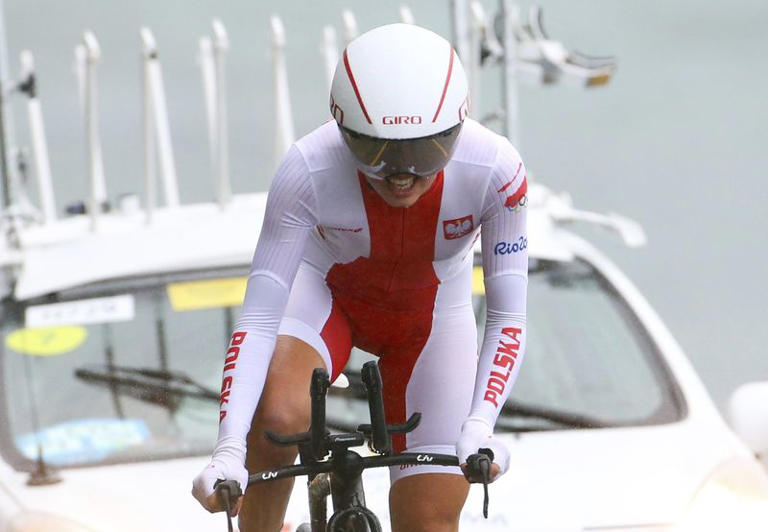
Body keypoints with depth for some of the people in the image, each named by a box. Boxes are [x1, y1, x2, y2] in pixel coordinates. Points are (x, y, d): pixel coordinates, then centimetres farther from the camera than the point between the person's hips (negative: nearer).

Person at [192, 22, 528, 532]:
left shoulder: (495, 169, -33)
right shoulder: (308, 170, -35)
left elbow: (507, 318, -25)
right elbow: (258, 319, -33)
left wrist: (480, 426, -41)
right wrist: (228, 450, -45)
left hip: (431, 316, 1)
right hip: (326, 292, -1)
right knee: (277, 418, -33)